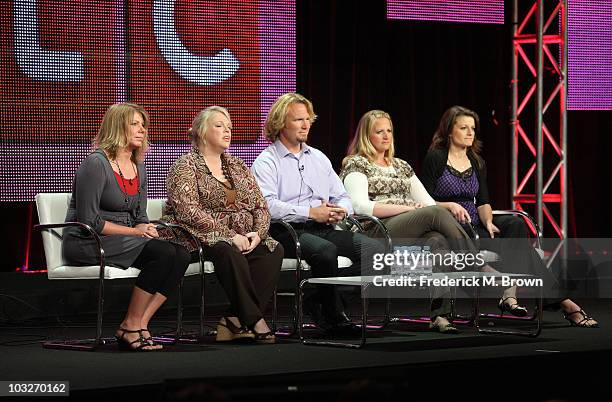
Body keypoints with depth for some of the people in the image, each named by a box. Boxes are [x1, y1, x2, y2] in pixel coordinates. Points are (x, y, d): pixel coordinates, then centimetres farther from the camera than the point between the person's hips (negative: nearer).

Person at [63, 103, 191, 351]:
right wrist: (134, 232, -15)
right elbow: (88, 220, -17)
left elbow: (140, 217, 19)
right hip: (85, 244, -8)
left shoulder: (138, 169, 14)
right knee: (163, 252, -27)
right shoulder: (96, 163, -12)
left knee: (180, 255, -17)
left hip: (123, 239, 8)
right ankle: (130, 327, -19)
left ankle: (140, 324, -17)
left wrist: (147, 229, -5)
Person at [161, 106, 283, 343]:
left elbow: (261, 207, 16)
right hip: (199, 238, -6)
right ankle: (254, 321, -31)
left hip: (241, 239, 7)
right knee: (229, 252, -37)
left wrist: (257, 233, -7)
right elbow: (188, 212, -15)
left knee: (273, 250, -21)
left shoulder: (237, 166, 20)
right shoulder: (185, 166, -1)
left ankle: (235, 321, -26)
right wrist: (230, 236, -20)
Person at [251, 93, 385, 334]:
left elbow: (342, 197, 24)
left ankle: (318, 301, -16)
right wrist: (310, 213, -19)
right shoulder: (267, 162, 3)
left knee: (374, 248, -17)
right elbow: (267, 205, -15)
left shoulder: (319, 158, 25)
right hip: (288, 231, -7)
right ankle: (333, 315, -16)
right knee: (325, 250, -37)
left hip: (324, 229, 7)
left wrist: (340, 210, -1)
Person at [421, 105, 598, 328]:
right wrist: (449, 205, -22)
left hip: (475, 224, 5)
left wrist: (488, 221, -12)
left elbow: (483, 202, 9)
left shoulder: (477, 162, 19)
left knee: (515, 224, -26)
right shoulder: (435, 159, 0)